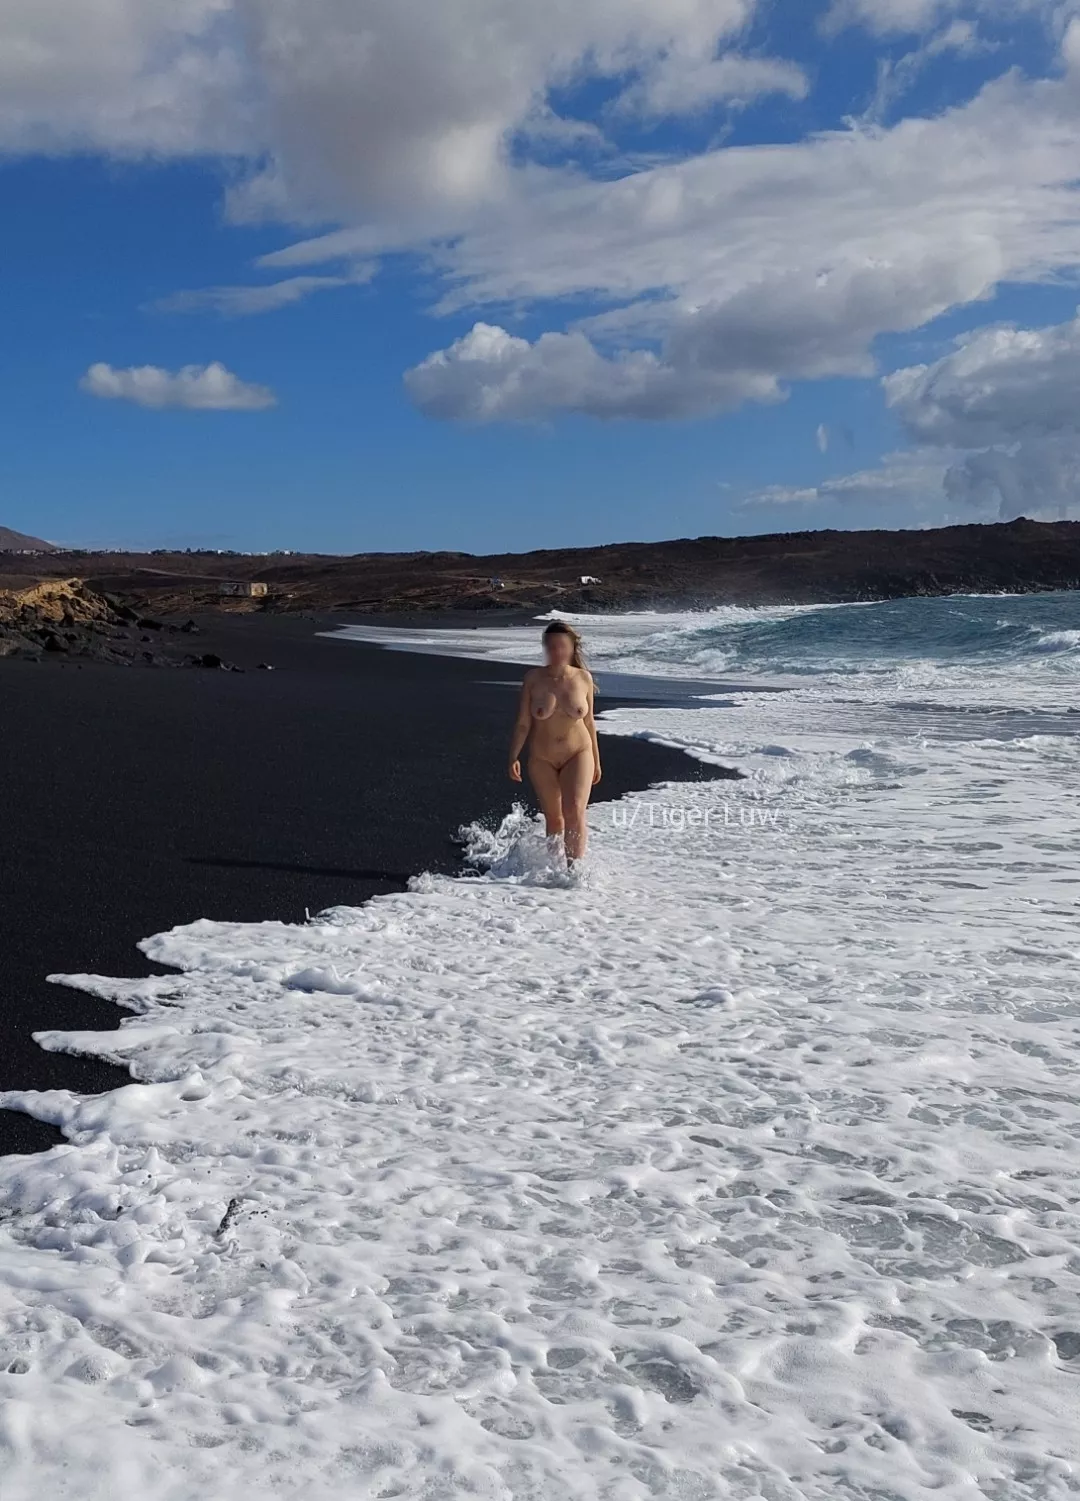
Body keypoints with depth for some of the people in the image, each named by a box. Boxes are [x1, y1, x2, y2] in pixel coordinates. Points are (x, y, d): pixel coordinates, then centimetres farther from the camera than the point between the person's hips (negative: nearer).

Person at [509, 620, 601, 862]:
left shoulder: (583, 678, -5)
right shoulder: (533, 678, -8)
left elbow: (589, 721, 5)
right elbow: (522, 722, -4)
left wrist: (596, 760, 10)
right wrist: (514, 757, -12)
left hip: (578, 754, 0)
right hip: (542, 759, 1)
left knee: (575, 812, -18)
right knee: (554, 819, 9)